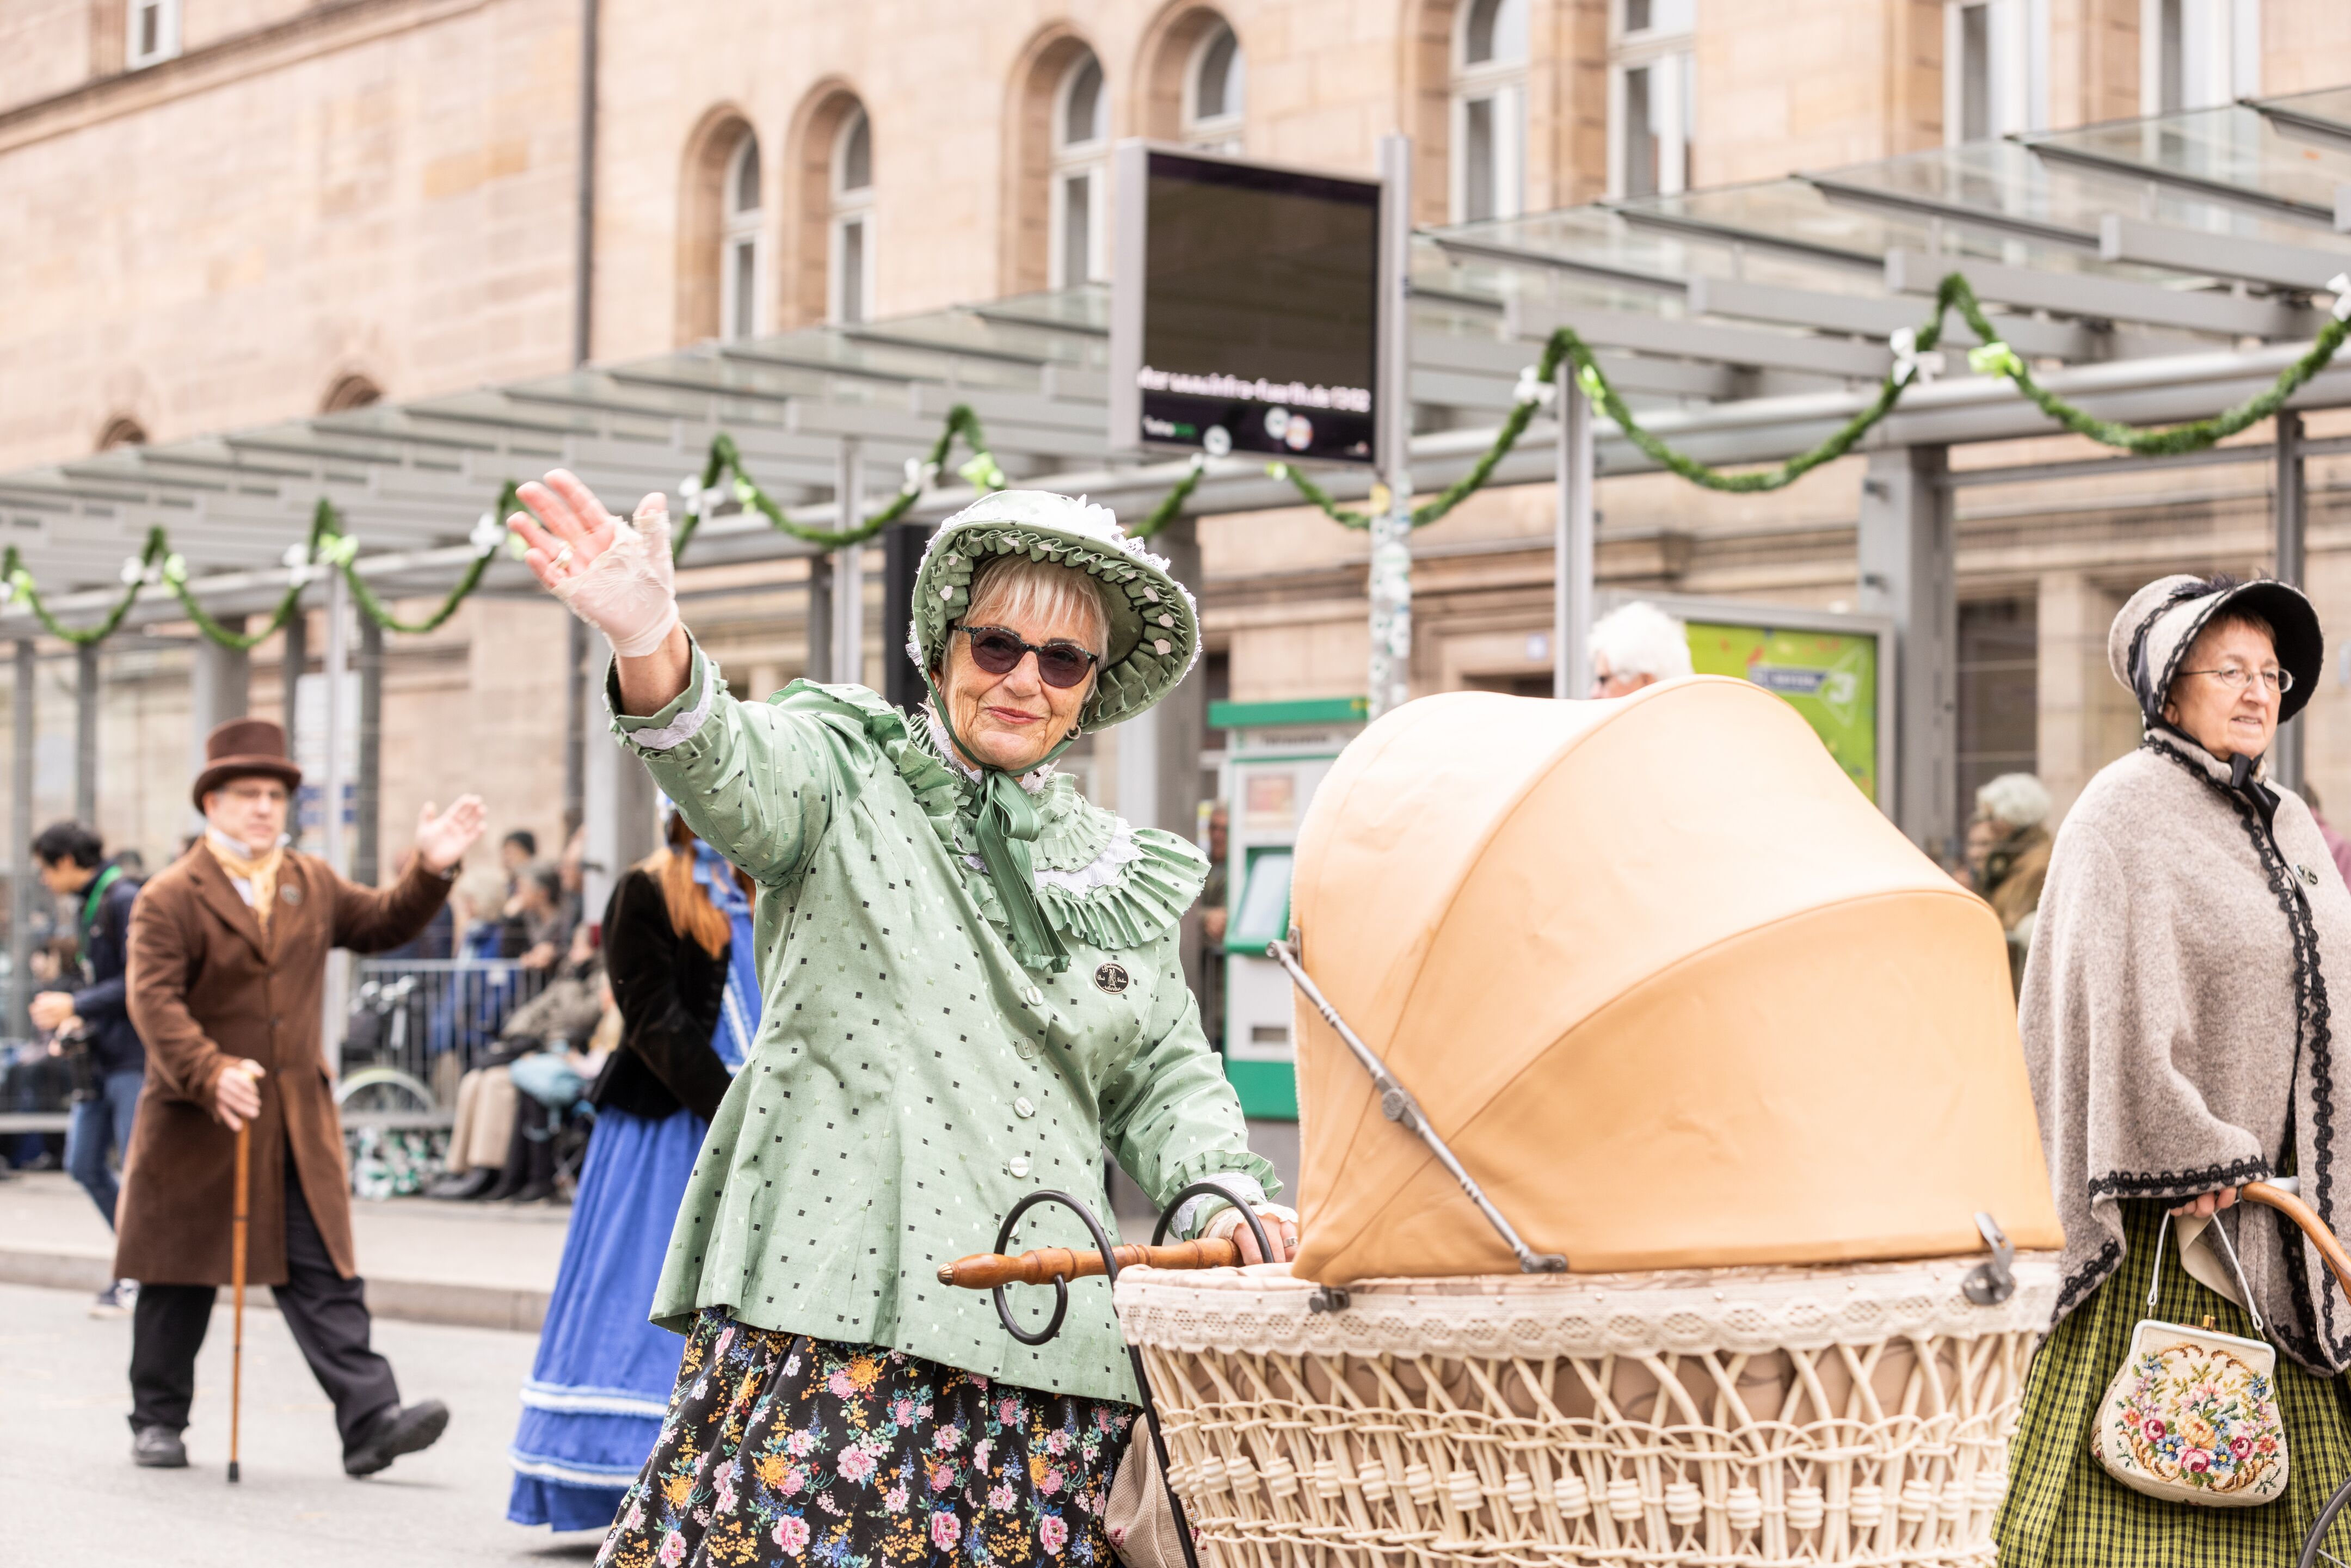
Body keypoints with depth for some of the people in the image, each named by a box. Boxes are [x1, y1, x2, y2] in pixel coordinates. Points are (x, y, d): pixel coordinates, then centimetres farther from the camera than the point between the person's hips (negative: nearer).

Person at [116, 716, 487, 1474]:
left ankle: (371, 1420, -12)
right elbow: (154, 999, -17)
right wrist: (212, 1074, -30)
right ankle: (158, 1421, 23)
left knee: (326, 1279, -4)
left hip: (299, 1122, 4)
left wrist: (432, 870, 5)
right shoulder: (170, 898, -7)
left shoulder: (313, 885, 13)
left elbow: (383, 924, 22)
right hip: (197, 1125, -4)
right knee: (179, 1283, 9)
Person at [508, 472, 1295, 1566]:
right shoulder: (849, 773, 7)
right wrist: (652, 652, -37)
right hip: (832, 1308, -4)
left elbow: (1166, 1081, 24)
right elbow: (738, 777, -15)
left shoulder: (1120, 873, 20)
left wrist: (1221, 1197, 3)